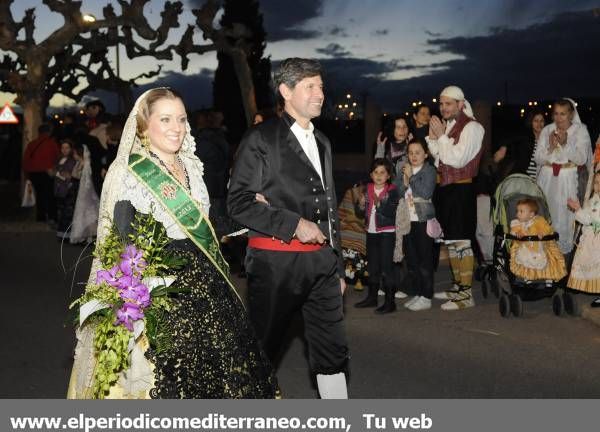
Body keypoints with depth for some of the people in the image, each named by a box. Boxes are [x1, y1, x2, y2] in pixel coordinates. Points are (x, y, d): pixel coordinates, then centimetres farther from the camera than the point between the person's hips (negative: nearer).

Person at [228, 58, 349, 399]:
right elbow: (239, 202, -11)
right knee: (263, 348, 4)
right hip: (276, 263, -6)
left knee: (333, 351, 8)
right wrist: (294, 224, -16)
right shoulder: (261, 139, -4)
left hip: (322, 261, 6)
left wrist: (338, 266, 19)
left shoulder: (322, 142, 17)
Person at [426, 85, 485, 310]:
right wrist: (433, 137, 0)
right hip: (444, 189, 8)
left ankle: (466, 294, -4)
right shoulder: (445, 126, 13)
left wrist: (441, 136, -13)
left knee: (461, 241, -8)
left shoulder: (472, 127, -9)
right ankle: (457, 286, 26)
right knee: (450, 240, 14)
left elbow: (457, 159, -18)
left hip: (461, 190, -8)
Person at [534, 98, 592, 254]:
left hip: (568, 180, -2)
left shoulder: (580, 130, -2)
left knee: (564, 216, -3)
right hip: (547, 179, 2)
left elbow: (581, 159, -11)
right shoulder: (547, 130, 4)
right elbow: (538, 159, 1)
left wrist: (565, 144, -23)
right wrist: (550, 147, -17)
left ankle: (563, 252, 11)